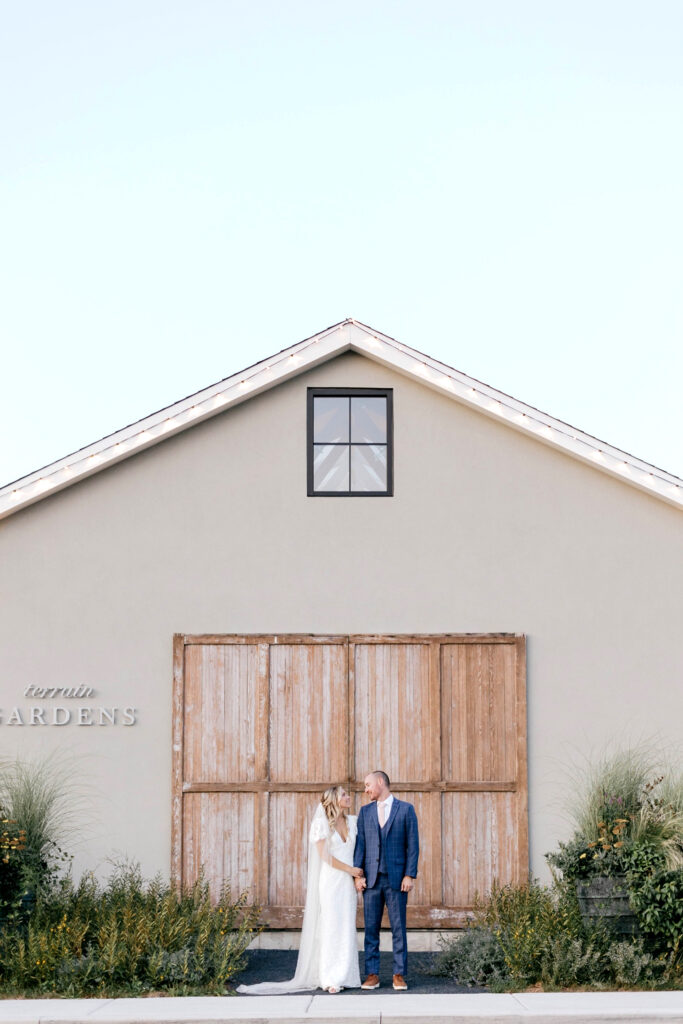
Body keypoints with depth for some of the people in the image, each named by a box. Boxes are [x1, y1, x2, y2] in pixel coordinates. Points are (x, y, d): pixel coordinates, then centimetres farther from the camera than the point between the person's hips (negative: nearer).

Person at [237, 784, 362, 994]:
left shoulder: (353, 821, 11)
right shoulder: (322, 823, -4)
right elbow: (324, 855, -10)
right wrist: (350, 870, -9)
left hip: (348, 883, 5)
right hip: (330, 882, -5)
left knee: (347, 929, 4)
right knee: (330, 928, -5)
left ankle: (345, 976, 9)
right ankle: (329, 979, -1)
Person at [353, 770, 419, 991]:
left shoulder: (406, 809, 3)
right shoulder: (365, 812, 12)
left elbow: (412, 844, 0)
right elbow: (360, 844, 8)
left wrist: (410, 875, -7)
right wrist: (358, 874, -2)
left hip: (396, 879, -3)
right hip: (371, 879, 3)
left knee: (398, 929, 0)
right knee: (371, 929, 2)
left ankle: (399, 975, 5)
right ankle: (372, 974, 6)